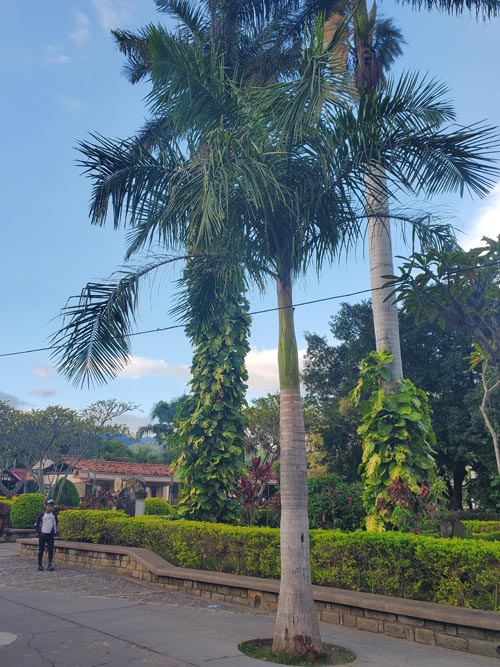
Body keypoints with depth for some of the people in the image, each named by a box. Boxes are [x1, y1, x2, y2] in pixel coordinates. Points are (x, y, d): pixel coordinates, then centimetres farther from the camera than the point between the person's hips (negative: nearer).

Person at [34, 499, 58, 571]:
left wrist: (55, 532, 15)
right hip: (42, 535, -1)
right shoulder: (41, 515, -2)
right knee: (41, 550, 5)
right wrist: (37, 532, -6)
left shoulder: (54, 515, 6)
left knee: (50, 550, -5)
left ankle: (50, 565, 0)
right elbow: (36, 524, 4)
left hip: (50, 535, 1)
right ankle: (40, 565, 16)